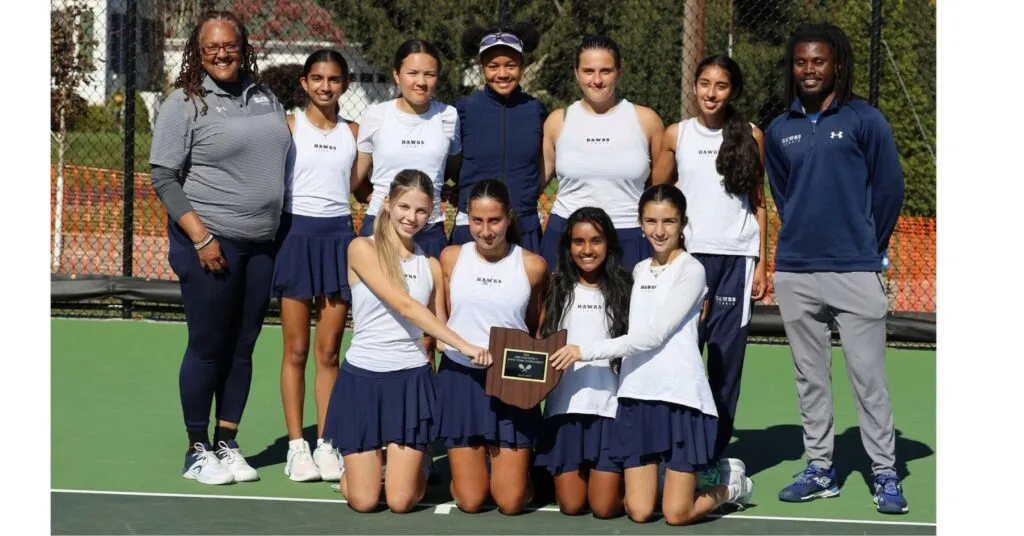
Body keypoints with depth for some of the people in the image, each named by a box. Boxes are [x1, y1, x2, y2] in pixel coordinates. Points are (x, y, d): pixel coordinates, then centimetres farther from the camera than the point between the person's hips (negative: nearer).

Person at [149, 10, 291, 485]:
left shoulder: (265, 98, 10)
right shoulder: (185, 103, -6)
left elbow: (282, 164, 20)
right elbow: (164, 178, -9)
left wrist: (280, 231, 12)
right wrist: (201, 238, -15)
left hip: (261, 244, 5)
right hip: (209, 242, -5)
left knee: (242, 346, 8)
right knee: (208, 346, -1)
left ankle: (227, 444, 17)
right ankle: (197, 451, 10)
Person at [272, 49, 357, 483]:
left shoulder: (353, 133, 10)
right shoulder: (288, 127, 2)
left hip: (338, 236, 2)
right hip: (296, 234, -2)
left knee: (328, 352, 5)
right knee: (296, 351, 1)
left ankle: (325, 444, 10)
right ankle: (296, 445, 6)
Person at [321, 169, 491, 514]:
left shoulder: (430, 266, 10)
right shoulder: (363, 249, -5)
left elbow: (439, 330, 12)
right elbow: (404, 305, -16)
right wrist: (463, 346, -21)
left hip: (412, 380, 2)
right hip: (362, 378, -2)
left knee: (401, 502, -3)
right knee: (363, 502, -2)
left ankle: (417, 464, 31)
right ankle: (352, 464, 32)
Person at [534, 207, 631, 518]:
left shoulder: (625, 288, 3)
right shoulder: (557, 287, 8)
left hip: (610, 405, -2)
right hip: (565, 404, 2)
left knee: (604, 507, -7)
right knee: (571, 505, -1)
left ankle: (619, 477, 26)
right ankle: (569, 474, 32)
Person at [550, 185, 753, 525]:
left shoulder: (690, 270, -5)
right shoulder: (639, 271, 15)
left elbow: (654, 335, -12)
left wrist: (586, 351, -13)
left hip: (681, 398, -5)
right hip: (637, 397, 5)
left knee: (676, 514, -5)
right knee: (639, 511, -3)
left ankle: (730, 487, 23)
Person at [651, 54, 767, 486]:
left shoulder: (751, 137, 6)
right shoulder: (676, 135, 6)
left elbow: (759, 204, 9)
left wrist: (762, 263, 3)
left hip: (737, 256, 0)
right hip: (688, 254, 0)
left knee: (726, 355, 1)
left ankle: (717, 450, 8)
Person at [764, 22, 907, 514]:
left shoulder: (864, 120, -2)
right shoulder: (779, 131, 9)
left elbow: (889, 189, 1)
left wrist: (868, 248, 7)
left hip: (855, 272, -4)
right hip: (795, 273, 4)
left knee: (868, 376, -4)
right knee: (810, 377, 9)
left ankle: (885, 474, 2)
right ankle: (819, 469, 17)